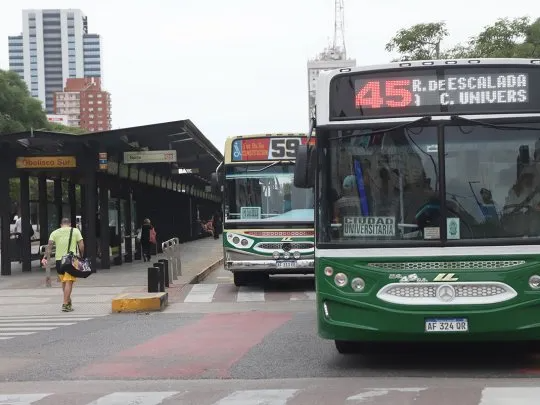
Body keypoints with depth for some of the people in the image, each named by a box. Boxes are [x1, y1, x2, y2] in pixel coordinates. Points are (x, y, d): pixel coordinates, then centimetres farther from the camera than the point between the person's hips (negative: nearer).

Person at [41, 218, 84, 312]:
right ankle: (65, 304, -16)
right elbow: (81, 245, -3)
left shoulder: (55, 233, 9)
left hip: (59, 260, 3)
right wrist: (81, 256, 9)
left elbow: (49, 245, -4)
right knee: (69, 282, -6)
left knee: (64, 282, 18)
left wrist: (45, 258, -10)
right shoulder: (75, 231, 5)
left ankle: (69, 302, 32)